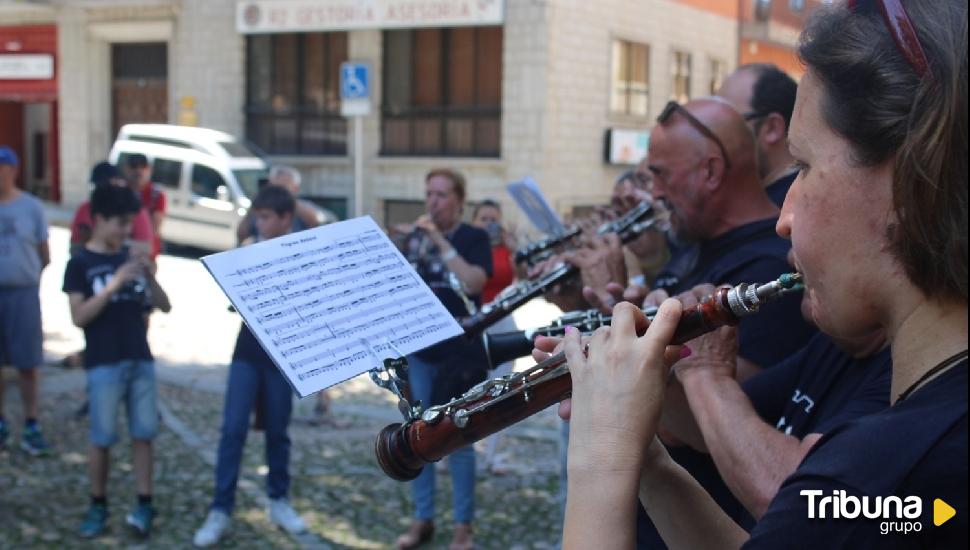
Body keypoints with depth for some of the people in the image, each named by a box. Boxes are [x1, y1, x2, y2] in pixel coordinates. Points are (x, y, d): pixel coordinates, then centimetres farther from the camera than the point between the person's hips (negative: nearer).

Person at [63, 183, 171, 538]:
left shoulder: (132, 258, 8)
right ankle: (98, 506, 17)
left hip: (141, 360, 4)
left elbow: (164, 306, 6)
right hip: (103, 364, -4)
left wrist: (149, 275, -11)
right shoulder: (80, 263, -4)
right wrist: (114, 284, -21)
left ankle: (144, 504, 12)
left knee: (143, 434, 5)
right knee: (102, 439, 3)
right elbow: (79, 317, -13)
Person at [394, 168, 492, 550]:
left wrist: (440, 241, -19)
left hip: (460, 352, -4)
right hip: (418, 349, 5)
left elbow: (473, 283, -19)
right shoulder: (414, 236, 10)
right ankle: (422, 519, 20)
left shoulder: (474, 237, -3)